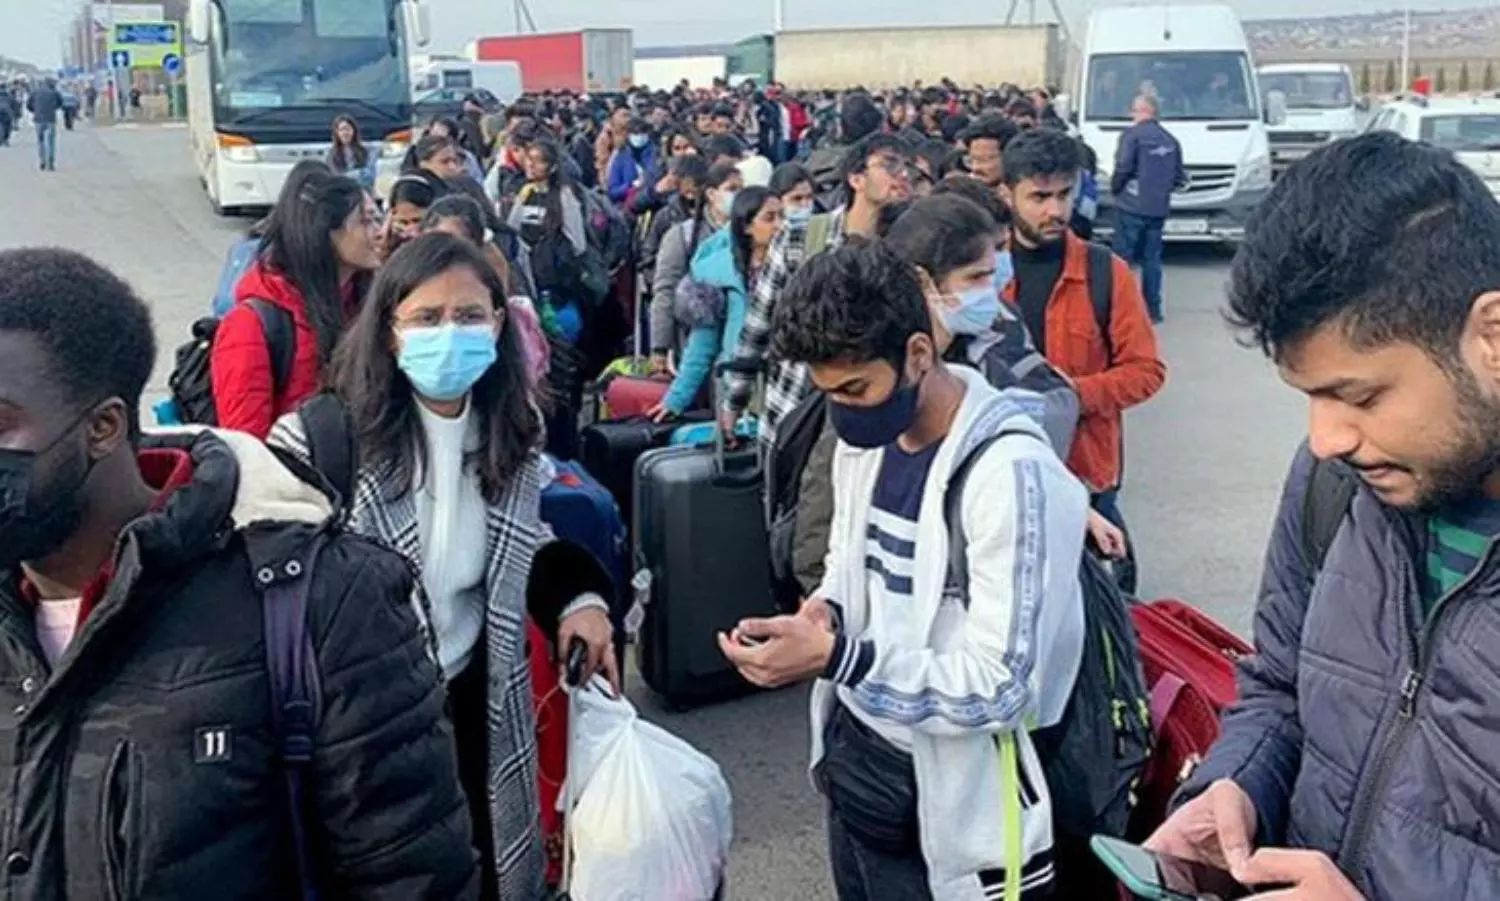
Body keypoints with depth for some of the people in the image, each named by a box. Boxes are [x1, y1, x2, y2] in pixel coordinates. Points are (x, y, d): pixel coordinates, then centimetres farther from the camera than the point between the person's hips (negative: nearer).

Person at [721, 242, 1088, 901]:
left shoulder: (1010, 473, -24)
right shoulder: (864, 440, 1)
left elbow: (1001, 687, -25)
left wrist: (833, 657, -29)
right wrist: (826, 612, -6)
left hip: (945, 808, -7)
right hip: (850, 761, 7)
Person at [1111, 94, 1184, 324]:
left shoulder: (1132, 134, -7)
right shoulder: (1170, 140, 12)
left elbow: (1123, 167, -15)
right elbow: (1180, 177, 11)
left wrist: (1114, 187, 1)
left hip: (1131, 205, -6)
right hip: (1159, 208, 6)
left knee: (1122, 257, -1)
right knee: (1151, 258, 11)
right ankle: (1152, 309, 13)